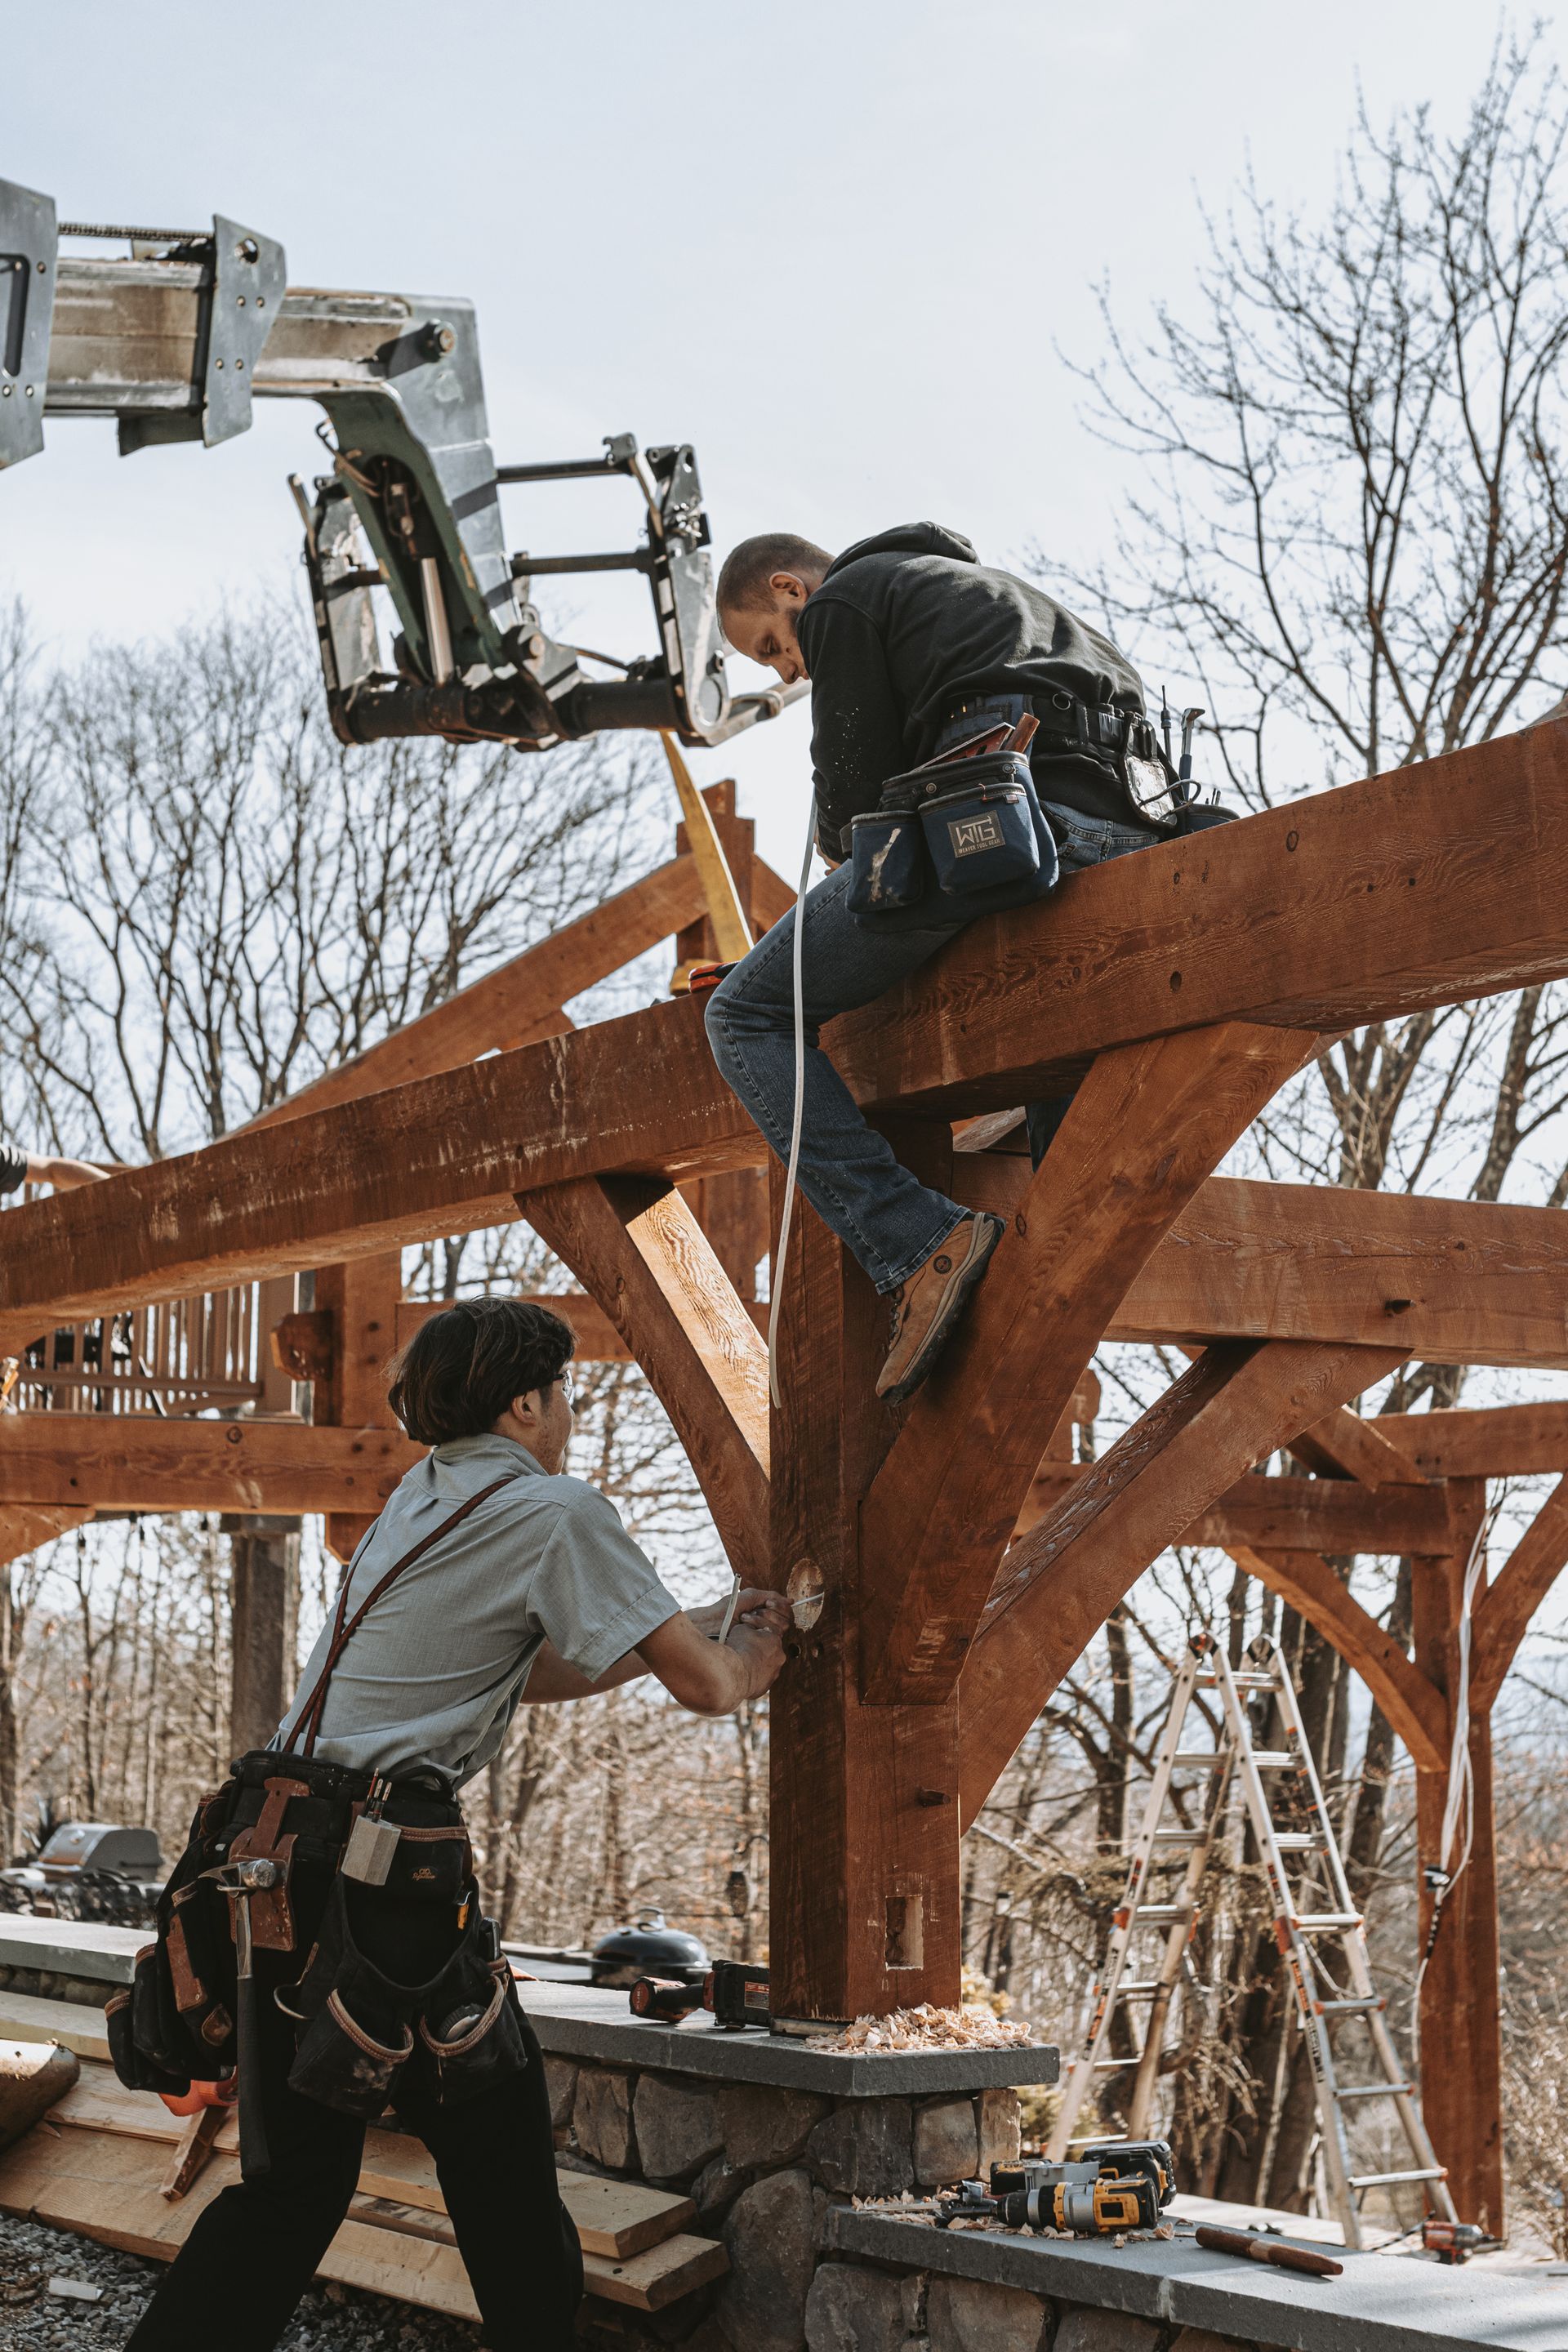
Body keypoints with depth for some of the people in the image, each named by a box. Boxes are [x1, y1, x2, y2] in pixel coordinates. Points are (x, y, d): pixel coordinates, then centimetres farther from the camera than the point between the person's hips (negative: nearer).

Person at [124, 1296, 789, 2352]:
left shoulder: (422, 1496, 20)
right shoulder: (558, 1511, -4)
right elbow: (703, 1685, -5)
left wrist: (708, 1624, 29)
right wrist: (758, 1648, 17)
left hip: (272, 1834, 8)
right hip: (384, 1863, -8)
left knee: (296, 2174, 15)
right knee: (501, 2157, 8)